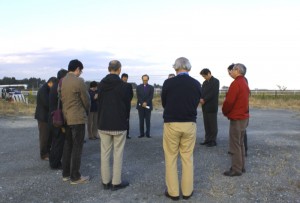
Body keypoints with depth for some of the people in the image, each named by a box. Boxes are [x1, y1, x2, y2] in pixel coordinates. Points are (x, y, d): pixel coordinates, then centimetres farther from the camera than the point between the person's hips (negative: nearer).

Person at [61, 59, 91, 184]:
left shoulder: (61, 81, 6)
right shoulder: (79, 81, -15)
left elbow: (61, 100, 10)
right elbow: (86, 100, -8)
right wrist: (86, 113, 11)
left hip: (65, 118, 8)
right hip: (78, 118, -7)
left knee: (67, 146, 15)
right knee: (77, 148, 0)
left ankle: (65, 174, 23)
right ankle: (75, 177, 8)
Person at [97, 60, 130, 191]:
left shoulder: (101, 84, 3)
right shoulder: (122, 85, -10)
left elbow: (98, 102, 8)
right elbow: (127, 103, -3)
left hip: (103, 123, 4)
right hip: (119, 124, -4)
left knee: (105, 153, 9)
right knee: (118, 153, 4)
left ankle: (106, 181, 16)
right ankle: (116, 182, 8)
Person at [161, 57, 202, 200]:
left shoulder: (168, 83, -9)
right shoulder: (197, 84, -2)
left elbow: (164, 103, 3)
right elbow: (196, 104, 8)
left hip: (171, 124, -2)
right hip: (190, 124, 2)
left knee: (171, 158, 10)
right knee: (187, 158, 13)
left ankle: (173, 192, 15)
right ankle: (187, 191, 20)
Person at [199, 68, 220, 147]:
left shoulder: (215, 81, -6)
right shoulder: (205, 82, 16)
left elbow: (213, 93, -15)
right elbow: (202, 92, 12)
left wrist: (204, 99, -16)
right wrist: (201, 99, -9)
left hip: (212, 106, -7)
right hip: (205, 106, 7)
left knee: (213, 124, 0)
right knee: (206, 124, 10)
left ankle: (213, 141, 8)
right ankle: (207, 139, 18)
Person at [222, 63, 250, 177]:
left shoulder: (236, 83, -17)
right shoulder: (244, 83, 14)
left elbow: (229, 101, -21)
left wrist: (225, 112, -3)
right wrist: (228, 112, 11)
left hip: (236, 118, -10)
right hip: (244, 117, 10)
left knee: (235, 145, -3)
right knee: (240, 143, 16)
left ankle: (236, 170, 3)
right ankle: (241, 167, 24)